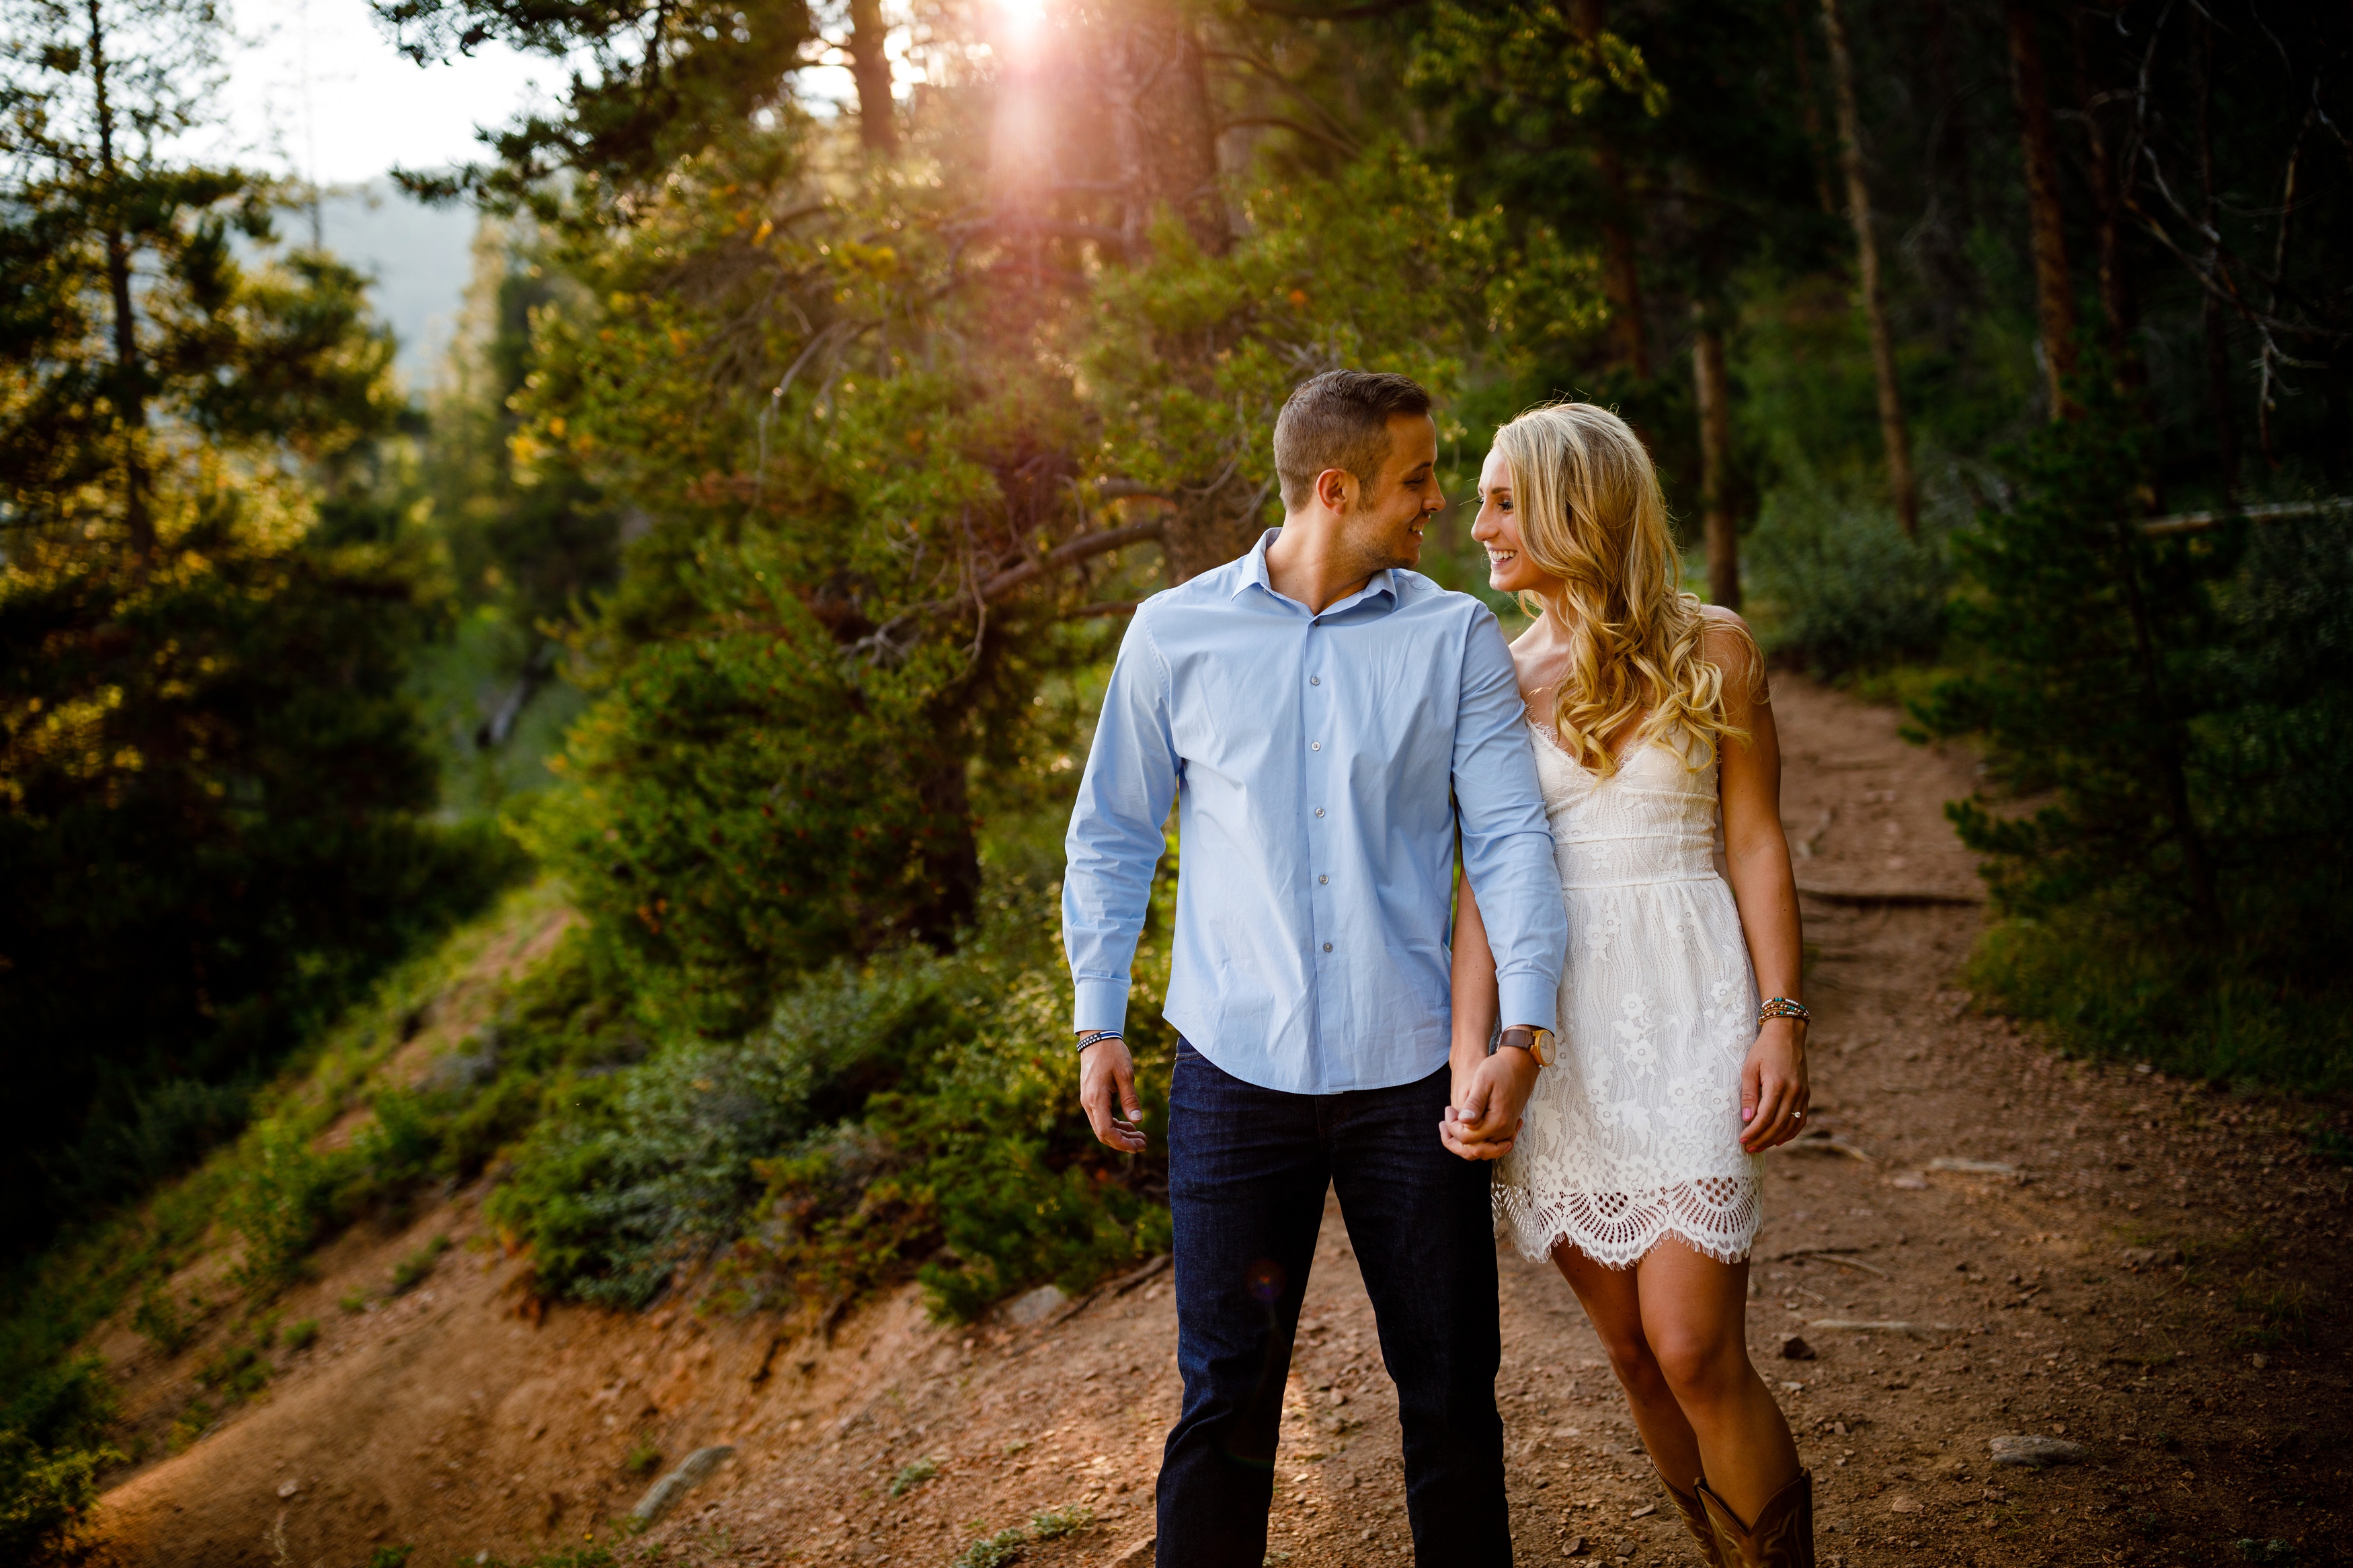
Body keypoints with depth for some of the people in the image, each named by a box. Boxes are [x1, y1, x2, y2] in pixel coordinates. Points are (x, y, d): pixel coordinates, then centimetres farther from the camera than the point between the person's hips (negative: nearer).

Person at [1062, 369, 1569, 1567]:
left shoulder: (1456, 637, 2)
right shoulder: (1175, 635, 2)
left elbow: (1509, 832, -3)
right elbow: (1112, 834, 10)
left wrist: (1524, 1024, -16)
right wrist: (1098, 1024, 6)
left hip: (1410, 1073, 1)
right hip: (1237, 1069, -1)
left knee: (1451, 1389, 10)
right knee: (1227, 1396, 6)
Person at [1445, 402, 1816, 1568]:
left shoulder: (1711, 649, 2)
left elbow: (1756, 844, 2)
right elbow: (1485, 879, 1)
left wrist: (1782, 1022, -8)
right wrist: (1472, 1062, -10)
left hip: (1686, 1011, -3)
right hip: (1556, 1029, 3)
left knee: (1695, 1352, -11)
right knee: (1632, 1353, 7)